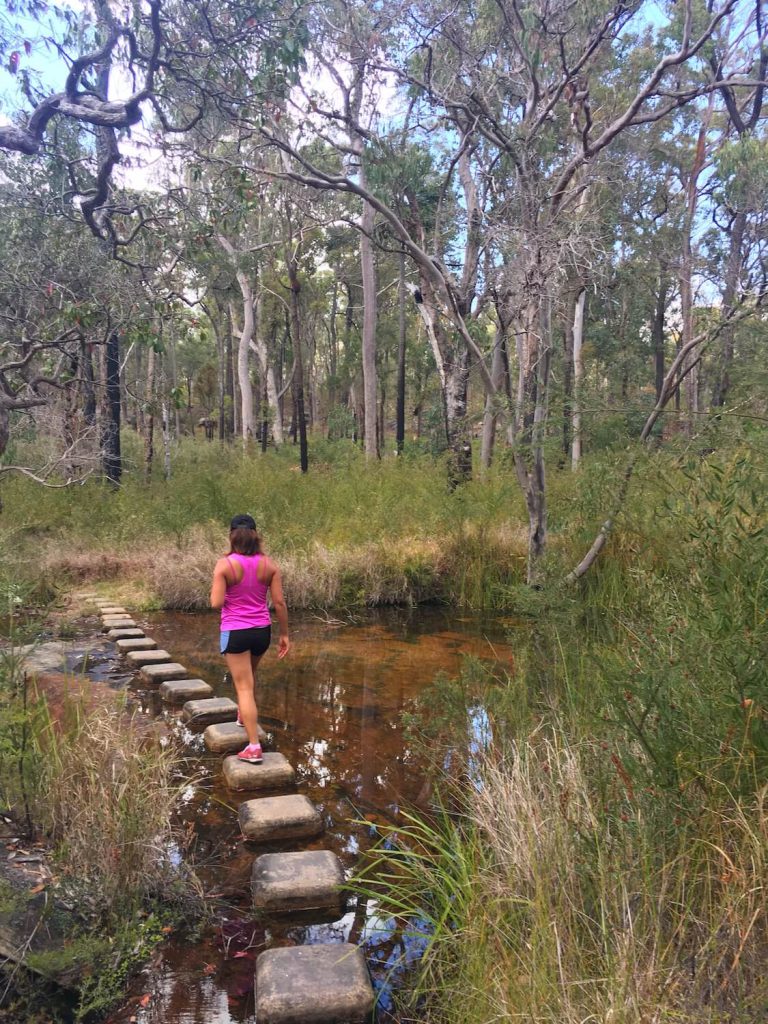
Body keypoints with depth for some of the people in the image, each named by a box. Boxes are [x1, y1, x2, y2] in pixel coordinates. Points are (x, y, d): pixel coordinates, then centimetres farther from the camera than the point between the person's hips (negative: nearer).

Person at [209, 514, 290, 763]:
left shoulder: (225, 564, -14)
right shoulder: (268, 564, -4)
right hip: (262, 630, 4)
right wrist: (284, 634, 5)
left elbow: (216, 603, -16)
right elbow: (279, 602, -3)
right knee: (249, 675, 30)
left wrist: (216, 589, 6)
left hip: (235, 632, -4)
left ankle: (254, 747, -2)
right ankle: (243, 716, 53)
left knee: (244, 687, 1)